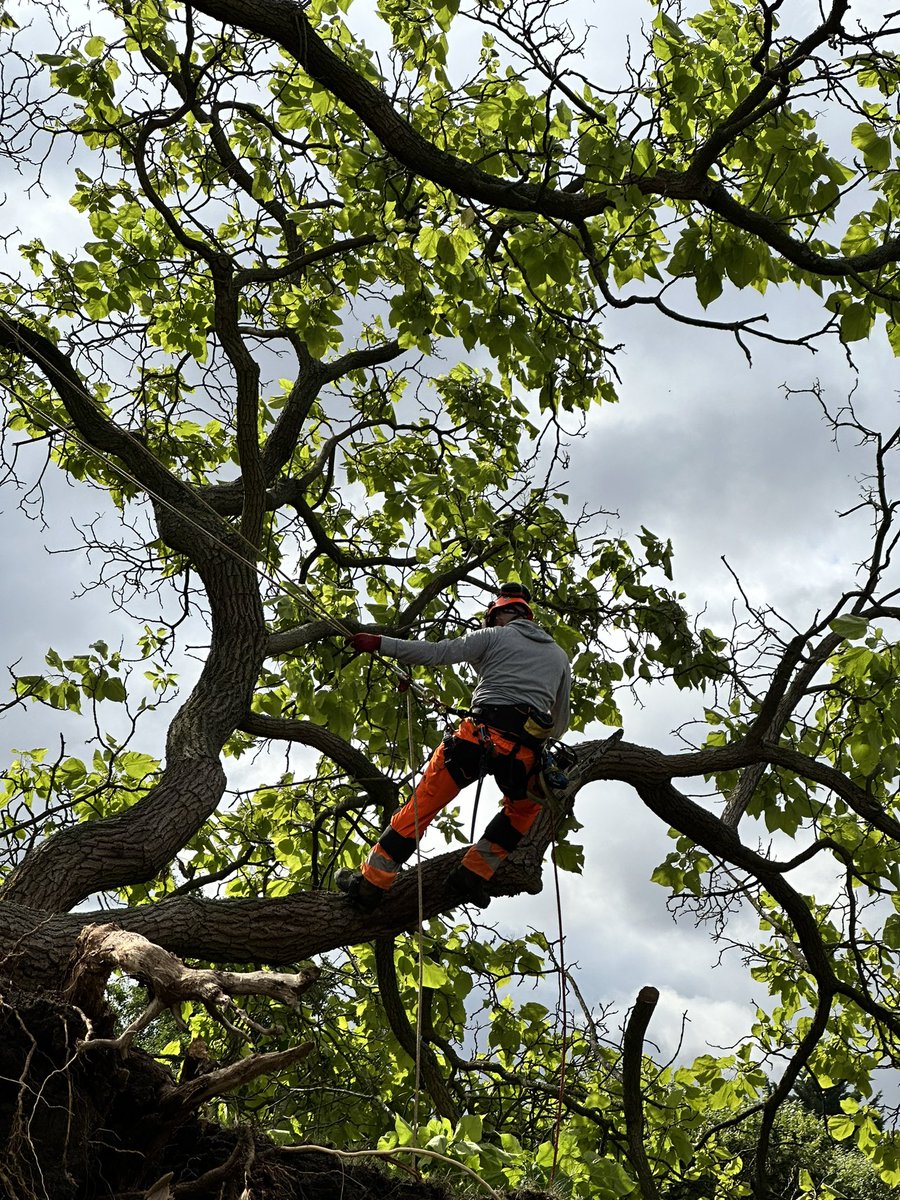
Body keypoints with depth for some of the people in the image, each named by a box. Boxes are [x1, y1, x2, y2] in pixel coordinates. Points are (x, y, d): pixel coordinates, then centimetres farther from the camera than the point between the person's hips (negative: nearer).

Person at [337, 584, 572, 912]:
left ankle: (370, 883, 8)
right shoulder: (560, 657, 25)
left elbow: (438, 653, 2)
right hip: (525, 752, 3)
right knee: (524, 810, 30)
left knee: (420, 806, 6)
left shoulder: (495, 636, 13)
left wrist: (379, 643, 6)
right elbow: (559, 726, 27)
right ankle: (474, 872, 15)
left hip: (480, 735, -2)